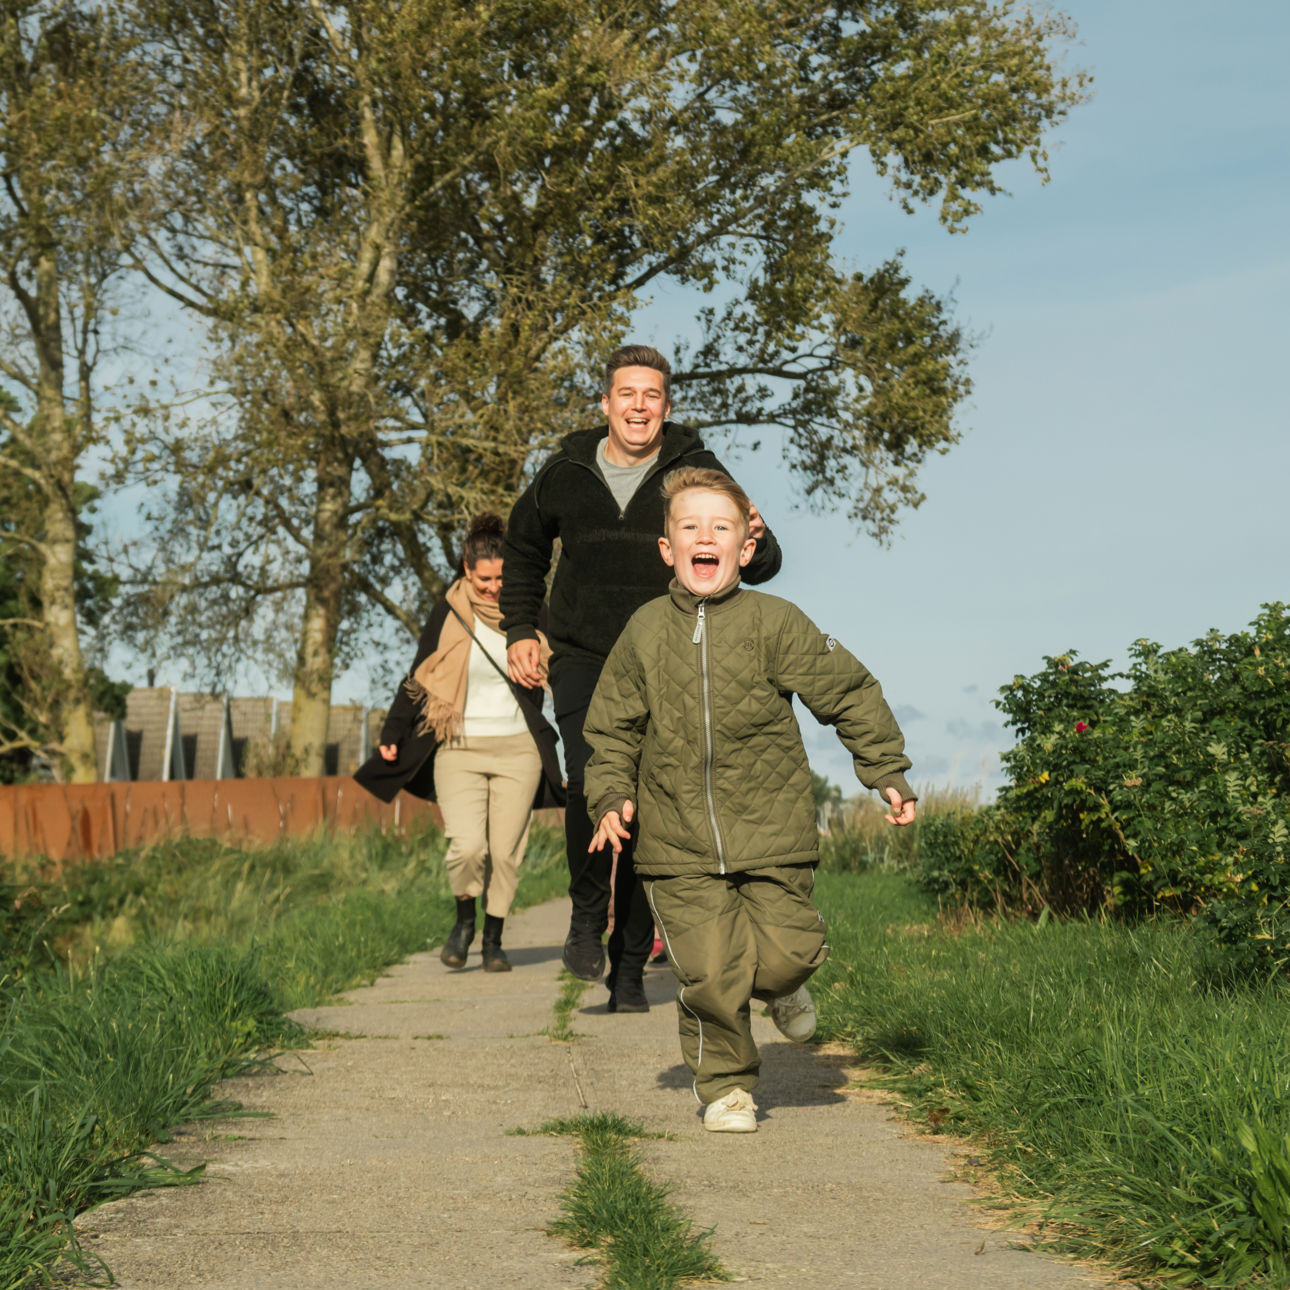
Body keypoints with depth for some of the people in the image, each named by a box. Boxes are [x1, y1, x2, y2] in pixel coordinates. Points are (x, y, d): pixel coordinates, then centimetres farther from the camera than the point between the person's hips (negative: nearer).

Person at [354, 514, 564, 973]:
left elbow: (556, 676, 15)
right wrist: (391, 735, 5)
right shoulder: (447, 615, 0)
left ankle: (494, 939, 19)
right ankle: (464, 920, 12)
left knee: (506, 851, 0)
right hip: (459, 749, -1)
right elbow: (417, 678, 7)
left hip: (517, 750, 1)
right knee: (467, 846, -15)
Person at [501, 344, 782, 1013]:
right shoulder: (564, 474, 4)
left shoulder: (696, 473, -1)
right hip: (583, 661, 0)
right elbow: (524, 548, 23)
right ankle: (587, 914, 0)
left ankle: (630, 968, 15)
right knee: (592, 782, -24)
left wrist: (755, 544, -28)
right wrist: (519, 630, 14)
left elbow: (764, 563, -4)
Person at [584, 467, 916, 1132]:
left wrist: (888, 774, 5)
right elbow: (612, 729, 13)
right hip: (678, 847, 1)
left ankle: (782, 984, 33)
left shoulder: (776, 624, -4)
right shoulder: (644, 633, 2)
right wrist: (611, 798, 1)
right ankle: (726, 1085, 18)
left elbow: (851, 697, 5)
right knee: (710, 976, -7)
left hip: (773, 837, 0)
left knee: (783, 955, -6)